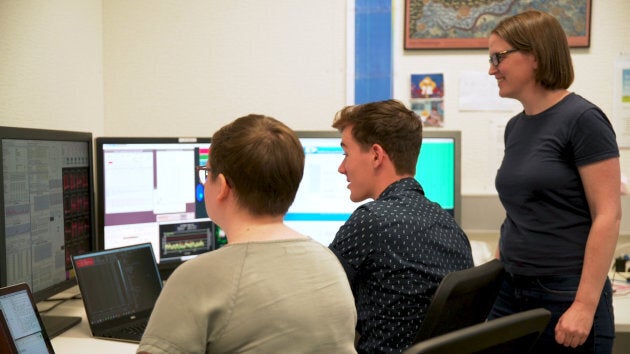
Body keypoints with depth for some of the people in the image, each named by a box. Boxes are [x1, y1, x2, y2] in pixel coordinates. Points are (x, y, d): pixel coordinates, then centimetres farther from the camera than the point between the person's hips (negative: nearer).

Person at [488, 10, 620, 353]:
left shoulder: (582, 120, -12)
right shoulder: (515, 127, 9)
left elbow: (608, 216, -16)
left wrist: (585, 305, -19)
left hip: (565, 296, -6)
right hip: (511, 290, 7)